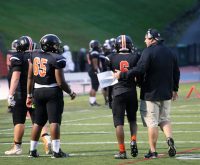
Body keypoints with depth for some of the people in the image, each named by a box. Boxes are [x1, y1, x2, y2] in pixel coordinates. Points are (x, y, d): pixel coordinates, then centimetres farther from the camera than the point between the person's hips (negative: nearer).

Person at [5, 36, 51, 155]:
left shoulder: (18, 57, -8)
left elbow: (16, 77, -15)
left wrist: (11, 94, -16)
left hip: (22, 93, -5)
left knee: (19, 120, 3)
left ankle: (17, 147, 8)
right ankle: (47, 139, -11)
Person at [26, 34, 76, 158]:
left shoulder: (35, 56, 5)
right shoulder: (56, 59, -13)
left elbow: (30, 77, 9)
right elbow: (60, 82, -14)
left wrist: (29, 95, 17)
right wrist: (70, 92, 2)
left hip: (38, 92, 6)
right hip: (53, 92, -6)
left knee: (38, 122, 15)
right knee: (54, 121, -5)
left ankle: (32, 150, 20)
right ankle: (56, 151, -7)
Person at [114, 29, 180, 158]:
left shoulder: (149, 52, -14)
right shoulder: (169, 52, 8)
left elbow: (139, 70, -21)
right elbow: (176, 72, 14)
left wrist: (122, 75, -12)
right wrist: (175, 89, 25)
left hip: (151, 93, -6)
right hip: (166, 93, 6)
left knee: (152, 123, -1)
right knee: (165, 119, 18)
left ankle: (153, 151, 1)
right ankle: (170, 139, -7)